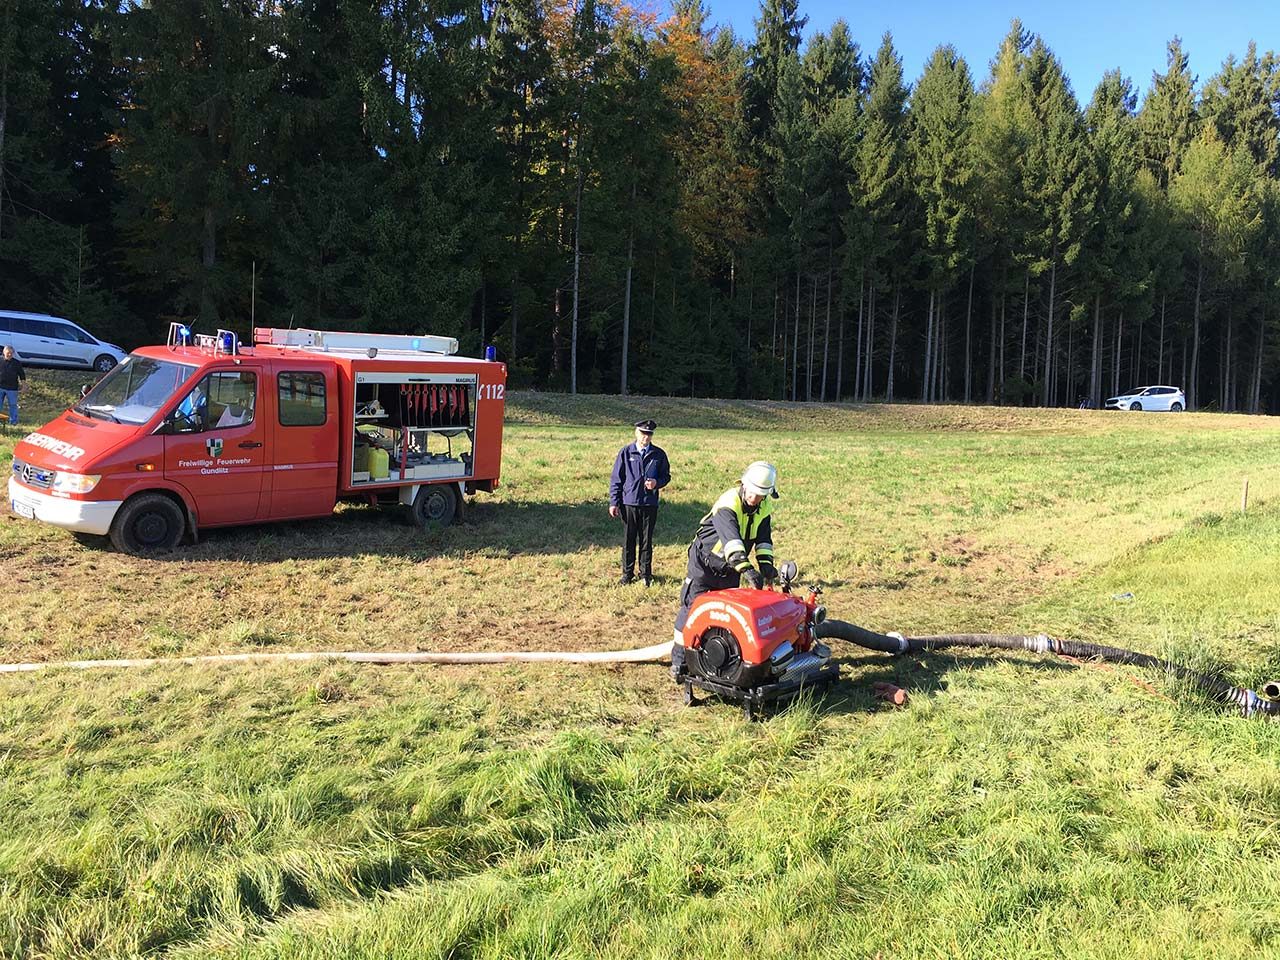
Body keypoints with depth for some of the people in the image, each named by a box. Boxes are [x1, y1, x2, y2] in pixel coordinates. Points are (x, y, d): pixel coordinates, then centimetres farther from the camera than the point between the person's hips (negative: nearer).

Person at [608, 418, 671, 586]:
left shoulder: (659, 454, 3)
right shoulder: (625, 453, 0)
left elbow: (666, 476, 12)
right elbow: (616, 479, 3)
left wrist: (657, 482, -11)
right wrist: (613, 503, -1)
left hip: (650, 504, 1)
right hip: (629, 503, -1)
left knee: (646, 540, 8)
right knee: (629, 540, 7)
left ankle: (646, 573, 21)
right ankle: (627, 573, 19)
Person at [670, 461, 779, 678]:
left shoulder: (765, 506, -5)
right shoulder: (728, 504, -29)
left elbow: (764, 538, -4)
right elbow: (731, 538, -43)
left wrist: (765, 563, -22)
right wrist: (746, 568, -54)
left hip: (732, 567, 6)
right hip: (705, 562, -6)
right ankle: (679, 658, 0)